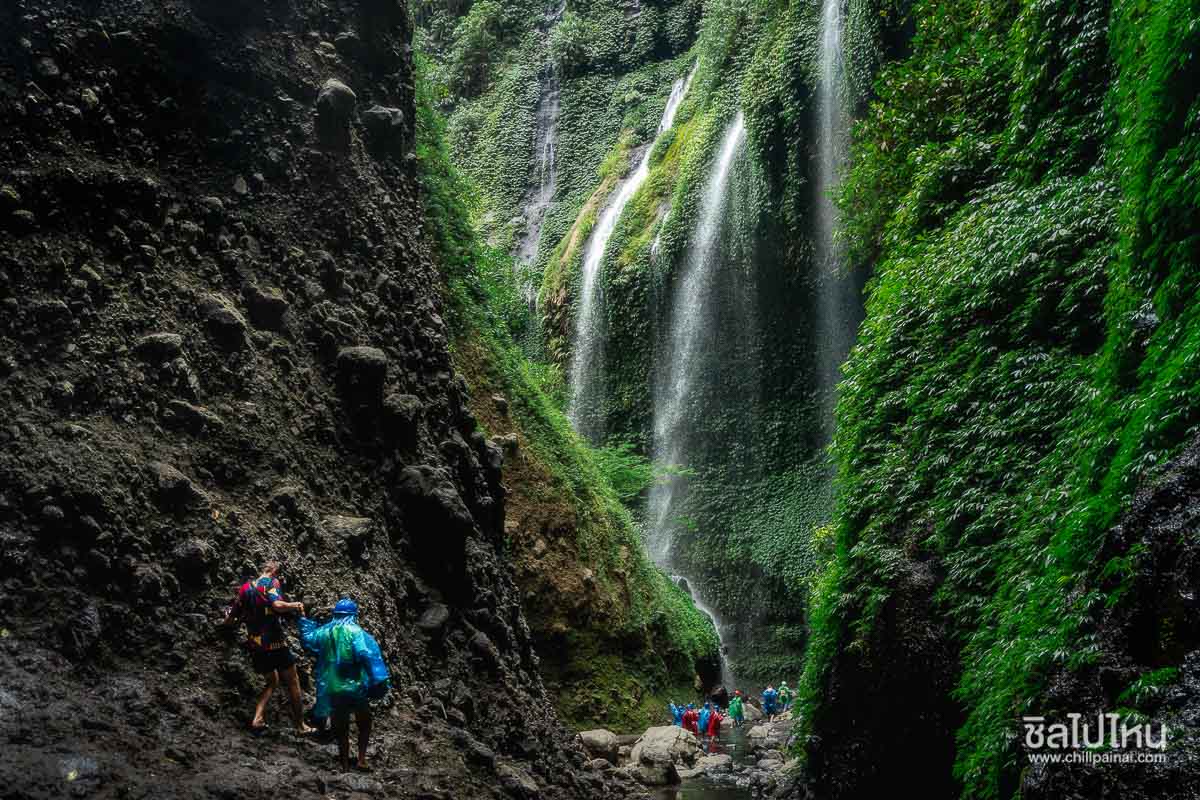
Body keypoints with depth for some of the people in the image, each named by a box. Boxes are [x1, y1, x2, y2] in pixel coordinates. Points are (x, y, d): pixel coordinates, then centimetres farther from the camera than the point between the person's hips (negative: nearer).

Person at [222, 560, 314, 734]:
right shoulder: (272, 583, -7)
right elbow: (277, 605, -26)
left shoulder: (245, 588, 11)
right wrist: (296, 606, -9)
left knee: (272, 681, 23)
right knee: (292, 682, 8)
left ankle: (257, 719, 8)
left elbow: (230, 620, 13)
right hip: (275, 642, -6)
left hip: (255, 644, 6)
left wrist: (226, 621, 35)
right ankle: (300, 725, 11)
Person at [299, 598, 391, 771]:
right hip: (356, 688, -3)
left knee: (341, 728, 16)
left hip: (333, 690, 3)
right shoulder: (356, 632, -13)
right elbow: (369, 656, -25)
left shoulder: (323, 632, 0)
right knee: (364, 724, 17)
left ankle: (345, 761, 23)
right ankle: (362, 759, 12)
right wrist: (379, 682, -24)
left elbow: (307, 640, 22)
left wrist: (304, 620, 38)